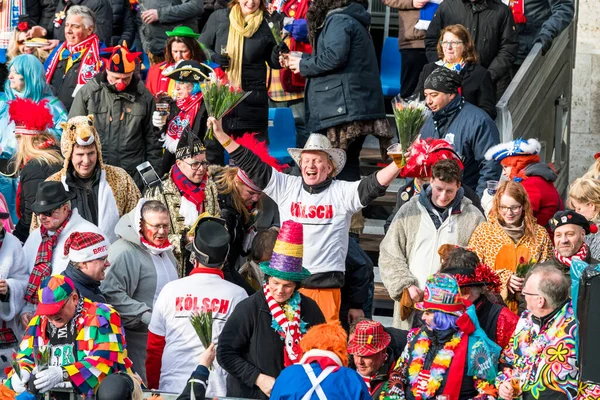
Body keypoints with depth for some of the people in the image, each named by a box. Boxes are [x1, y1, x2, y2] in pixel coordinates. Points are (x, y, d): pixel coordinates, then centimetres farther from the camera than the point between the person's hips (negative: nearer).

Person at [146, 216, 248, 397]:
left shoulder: (170, 291, -3)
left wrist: (153, 387, 15)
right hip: (218, 390, -1)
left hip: (172, 389, 1)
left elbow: (154, 347, 4)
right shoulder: (237, 295, -7)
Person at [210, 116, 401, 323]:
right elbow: (253, 166, 9)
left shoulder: (342, 192, 4)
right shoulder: (287, 187, 10)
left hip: (326, 285, -2)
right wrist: (221, 135, 6)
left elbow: (374, 185, -6)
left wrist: (398, 163, -23)